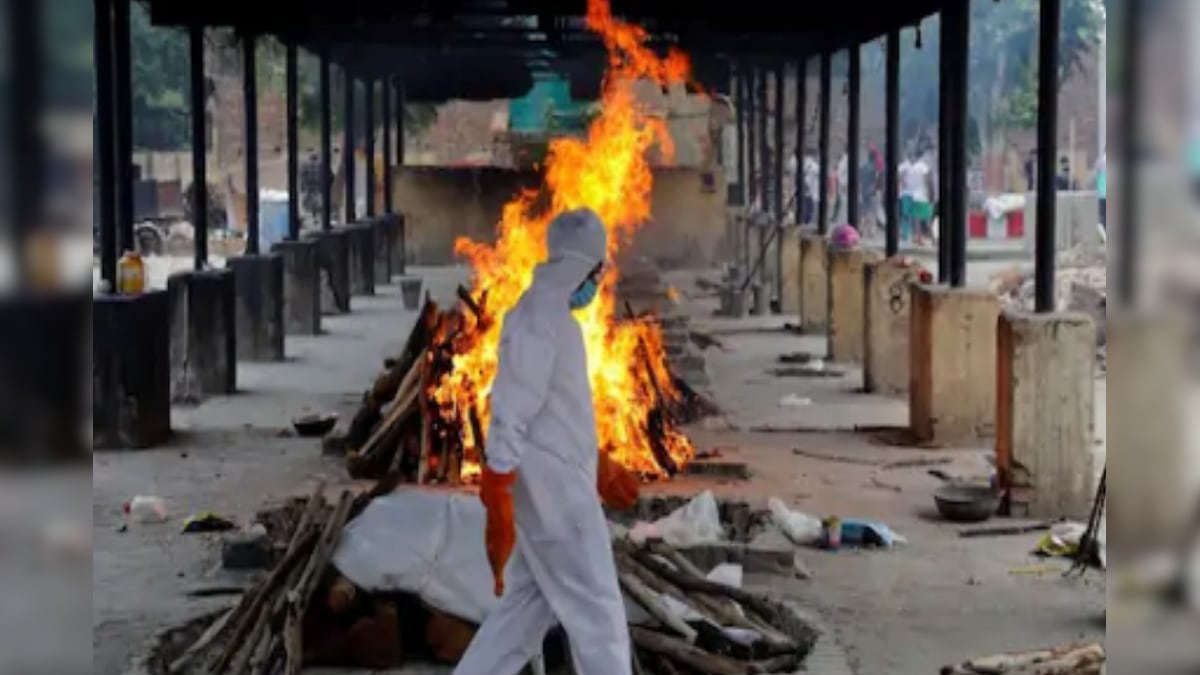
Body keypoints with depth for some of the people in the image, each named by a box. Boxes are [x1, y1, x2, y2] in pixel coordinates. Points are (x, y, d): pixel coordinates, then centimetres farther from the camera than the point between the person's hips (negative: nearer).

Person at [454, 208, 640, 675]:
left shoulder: (553, 318, 14)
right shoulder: (538, 323, -18)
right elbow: (509, 417, -23)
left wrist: (599, 467, 28)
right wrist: (498, 507, -25)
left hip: (559, 488, 10)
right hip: (554, 495, -10)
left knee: (528, 606, 14)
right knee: (598, 615, -2)